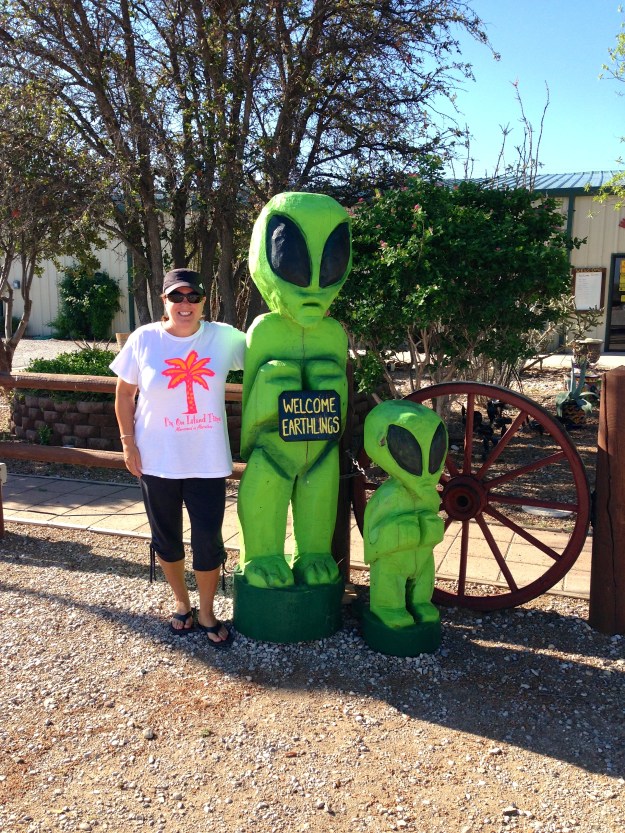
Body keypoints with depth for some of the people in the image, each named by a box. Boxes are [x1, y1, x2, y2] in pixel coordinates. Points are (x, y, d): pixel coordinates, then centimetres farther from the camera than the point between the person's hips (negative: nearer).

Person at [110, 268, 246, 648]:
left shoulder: (224, 337, -5)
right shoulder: (144, 339, -5)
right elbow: (125, 392, 3)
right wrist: (128, 442, -1)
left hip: (208, 461, 0)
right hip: (157, 460, 1)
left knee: (209, 541, 5)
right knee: (166, 538, 15)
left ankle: (206, 613, 28)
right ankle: (182, 604, 38)